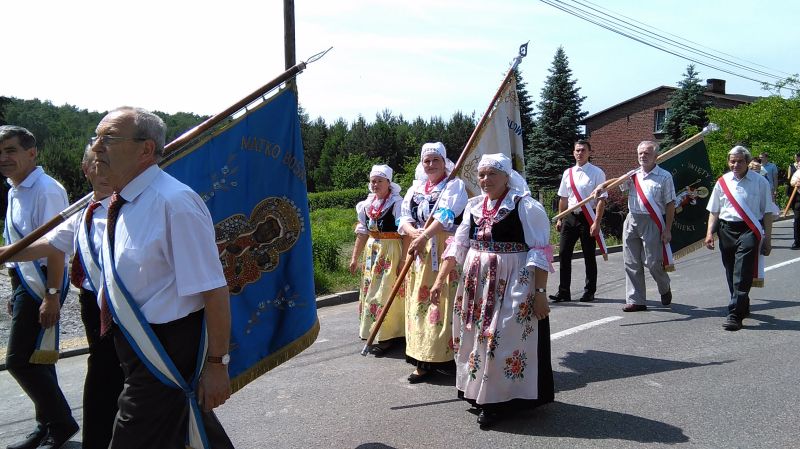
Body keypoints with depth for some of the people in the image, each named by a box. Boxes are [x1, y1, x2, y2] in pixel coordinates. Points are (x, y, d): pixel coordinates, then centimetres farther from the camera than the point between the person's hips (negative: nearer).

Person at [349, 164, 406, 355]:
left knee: (386, 292, -3)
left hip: (390, 250, -7)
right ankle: (370, 330, 29)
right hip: (372, 250, 7)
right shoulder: (367, 203, 7)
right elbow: (363, 232, 13)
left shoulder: (397, 202, -13)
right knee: (370, 289, 14)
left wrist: (403, 259, -20)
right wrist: (355, 257, 14)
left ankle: (386, 337, 8)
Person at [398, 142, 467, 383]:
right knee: (419, 301, 7)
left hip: (444, 252, -6)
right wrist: (414, 233, -14)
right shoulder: (415, 188, 16)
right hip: (418, 251, 6)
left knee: (440, 302, -7)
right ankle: (422, 357, 14)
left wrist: (424, 236, -26)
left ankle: (442, 356, 0)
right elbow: (404, 216, 6)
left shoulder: (454, 185, -2)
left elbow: (445, 216, -17)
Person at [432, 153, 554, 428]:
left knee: (504, 338, -4)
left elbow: (541, 252, -11)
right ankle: (480, 393, 28)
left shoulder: (526, 206, -9)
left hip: (513, 282, -6)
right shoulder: (474, 206, 9)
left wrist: (540, 292, -16)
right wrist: (440, 279, 7)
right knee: (477, 336, 12)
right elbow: (458, 245, 11)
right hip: (476, 281, 6)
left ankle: (499, 400, 11)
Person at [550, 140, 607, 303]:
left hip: (587, 217, -4)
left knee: (589, 256, 6)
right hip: (570, 216, 5)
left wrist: (596, 223, -17)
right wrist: (560, 219, 14)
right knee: (564, 253, 2)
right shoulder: (568, 173, 9)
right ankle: (563, 292, 9)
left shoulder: (596, 173, -6)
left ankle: (589, 292, 18)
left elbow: (601, 199, -10)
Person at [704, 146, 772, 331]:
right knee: (731, 273, 14)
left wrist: (767, 239, -2)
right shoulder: (722, 182, 7)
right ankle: (743, 307, 35)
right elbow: (713, 211, 12)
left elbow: (767, 213, 2)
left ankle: (735, 315, -13)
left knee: (742, 274, -12)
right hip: (726, 230, 4)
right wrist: (710, 232, 3)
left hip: (749, 231, -4)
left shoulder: (760, 182, 0)